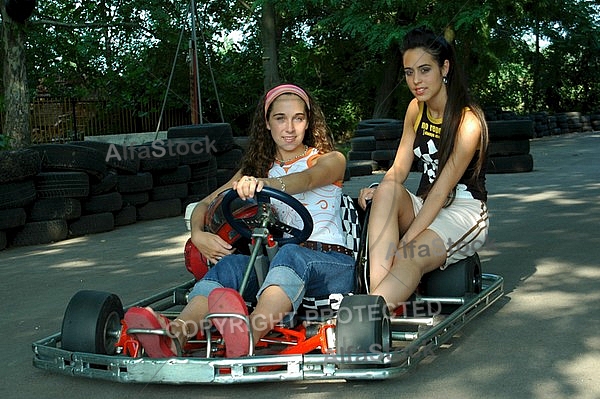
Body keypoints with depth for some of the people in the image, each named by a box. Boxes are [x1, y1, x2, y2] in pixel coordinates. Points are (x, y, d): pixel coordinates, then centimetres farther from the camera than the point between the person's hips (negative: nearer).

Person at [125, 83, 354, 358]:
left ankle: (248, 336, -67)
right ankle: (171, 337, -57)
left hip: (331, 263, -3)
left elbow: (306, 179, -16)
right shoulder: (258, 167, 21)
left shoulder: (330, 160, 9)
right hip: (275, 260, 3)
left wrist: (264, 183, -39)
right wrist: (198, 234, -10)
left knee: (289, 254, -38)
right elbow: (205, 204, 15)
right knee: (231, 263, -30)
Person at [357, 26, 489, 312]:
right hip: (425, 207, 6)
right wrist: (377, 191, -19)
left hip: (464, 212, -6)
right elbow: (400, 168, 4)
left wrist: (406, 241, -27)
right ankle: (377, 297, -40)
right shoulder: (416, 109, 6)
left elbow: (443, 190, -20)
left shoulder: (468, 122, -16)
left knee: (409, 260, -35)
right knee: (386, 193, -28)